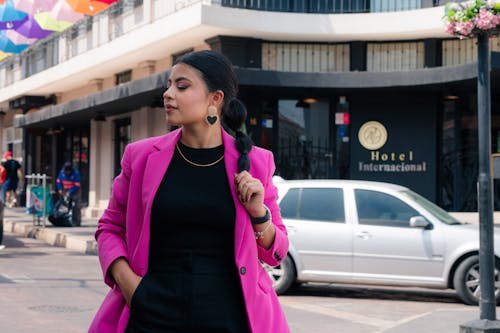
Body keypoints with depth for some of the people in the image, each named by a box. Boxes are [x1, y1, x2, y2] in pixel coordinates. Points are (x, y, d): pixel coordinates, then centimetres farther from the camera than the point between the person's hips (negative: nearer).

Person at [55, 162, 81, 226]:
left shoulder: (75, 173, -17)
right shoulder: (62, 172, -3)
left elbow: (77, 185, -19)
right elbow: (58, 181, 10)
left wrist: (69, 192, -25)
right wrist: (60, 189, -4)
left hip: (74, 191, -4)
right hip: (65, 191, 4)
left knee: (76, 207, -11)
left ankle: (76, 222, -10)